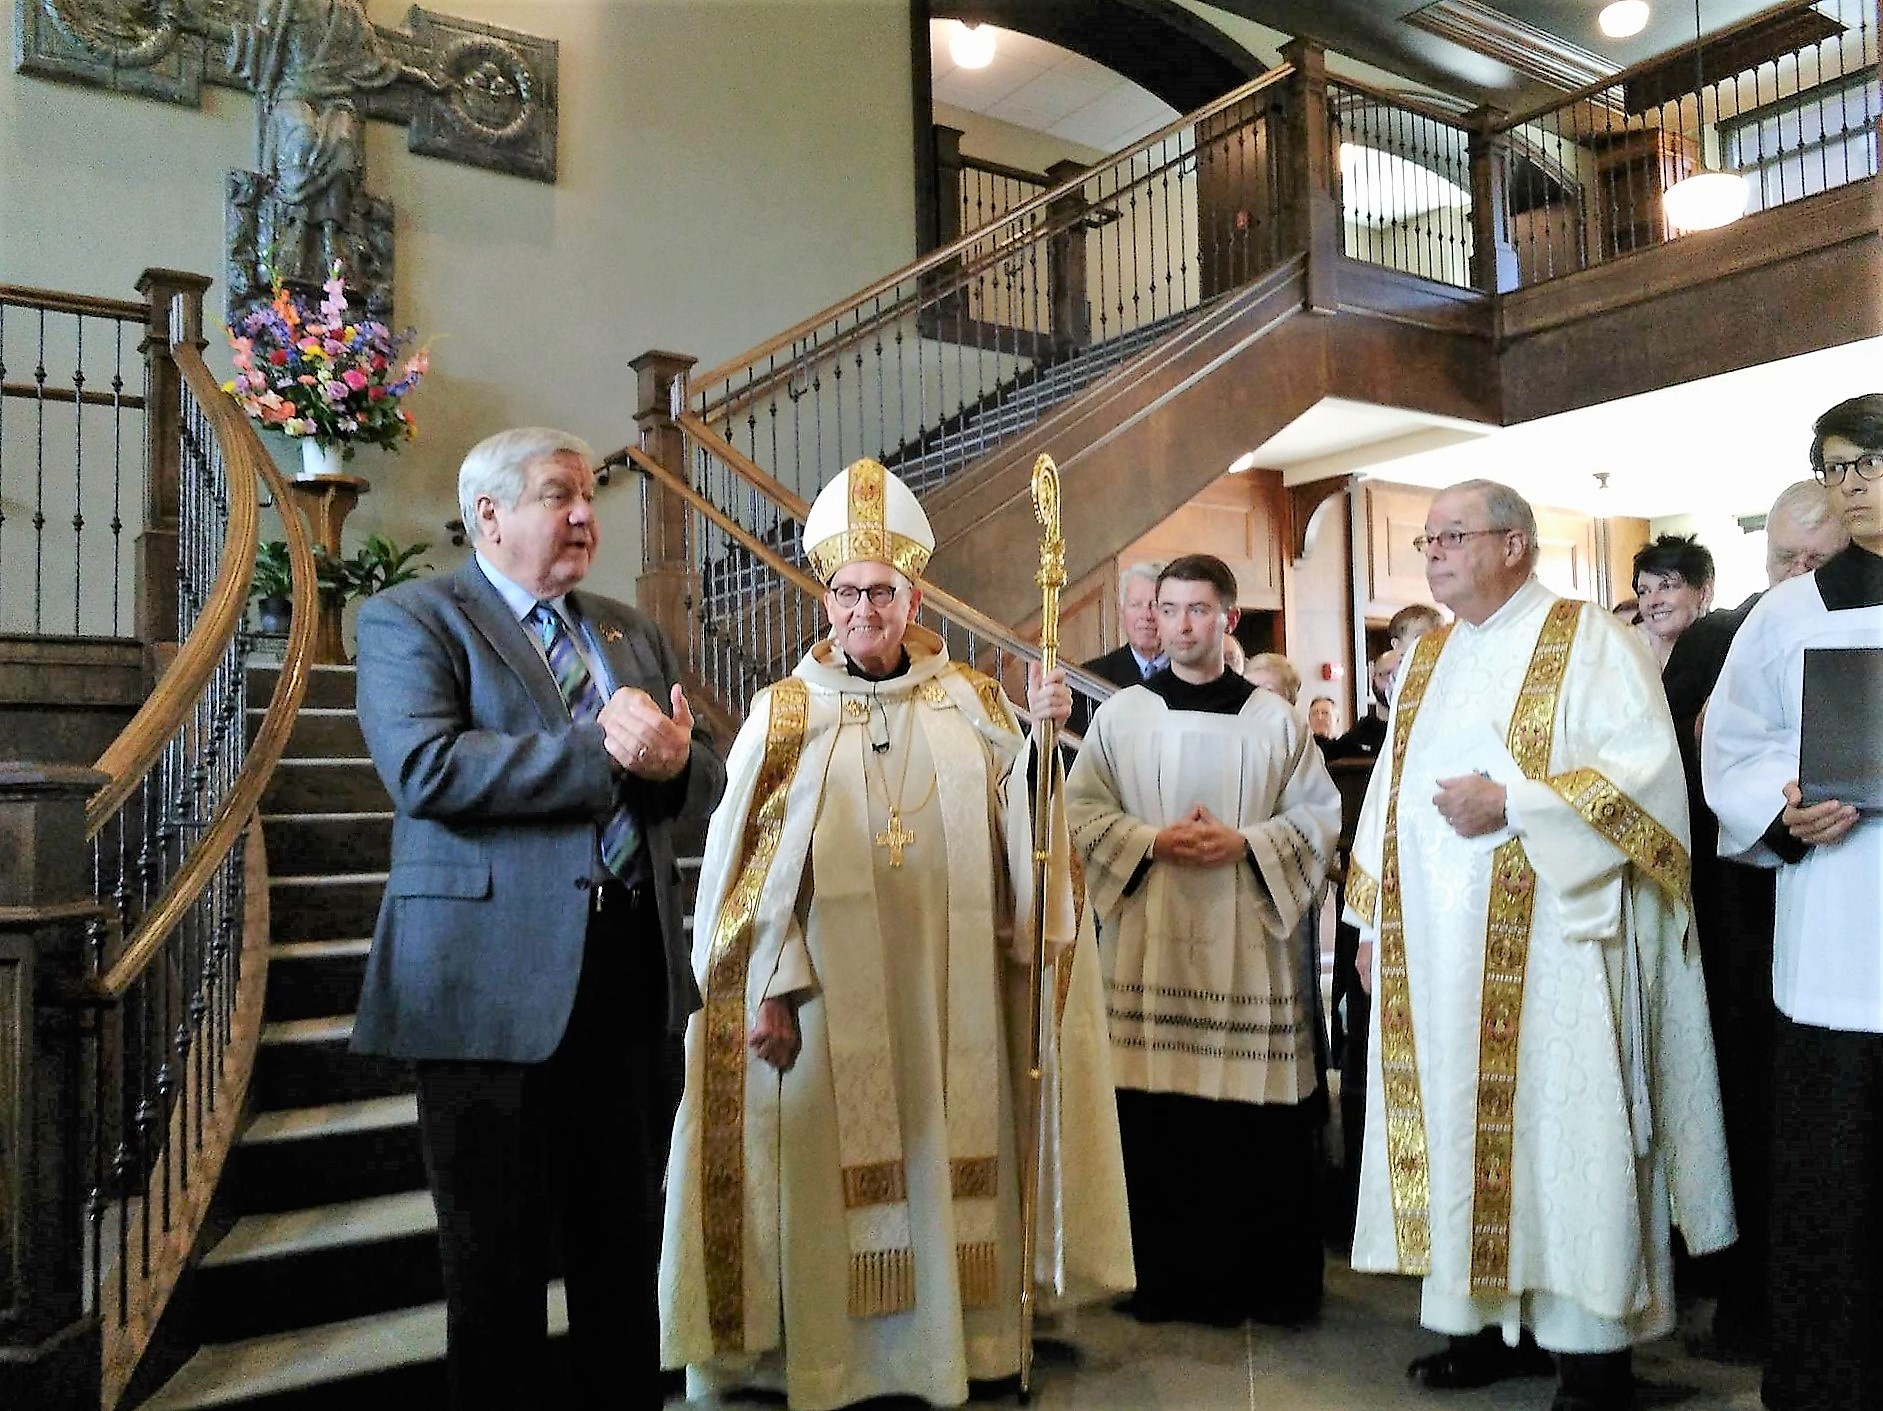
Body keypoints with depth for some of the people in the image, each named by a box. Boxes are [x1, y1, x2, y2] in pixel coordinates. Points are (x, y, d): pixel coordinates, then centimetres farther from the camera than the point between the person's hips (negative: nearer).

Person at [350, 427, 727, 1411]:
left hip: (635, 976, 6)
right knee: (498, 1255, 9)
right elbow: (423, 768, -19)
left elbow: (706, 783, 11)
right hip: (497, 980, -5)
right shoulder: (408, 619, -1)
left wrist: (671, 758, -13)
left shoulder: (631, 632, 16)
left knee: (625, 1238, 17)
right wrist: (606, 754, -19)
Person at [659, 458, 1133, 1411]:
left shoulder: (972, 704, 8)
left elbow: (1023, 830, 1)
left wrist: (1041, 738, -15)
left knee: (946, 1152, 8)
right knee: (832, 1166, 3)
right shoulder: (785, 714, 2)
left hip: (946, 992, 2)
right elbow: (751, 861, -2)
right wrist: (770, 989, -8)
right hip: (828, 990, -2)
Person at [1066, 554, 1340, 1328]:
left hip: (1248, 944, 0)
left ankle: (1265, 1279, 18)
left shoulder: (1274, 717, 6)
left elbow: (1319, 813, 5)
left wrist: (1245, 843, -10)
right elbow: (1080, 810, 4)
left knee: (1259, 1120, 2)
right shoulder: (1120, 714, 6)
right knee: (1154, 1116, 1)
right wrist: (1154, 840, -11)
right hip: (1149, 941, 0)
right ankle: (1164, 1278, 16)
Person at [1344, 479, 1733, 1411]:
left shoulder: (1585, 642, -2)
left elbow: (1648, 769, -13)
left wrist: (1513, 803, -18)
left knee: (1559, 1127, -1)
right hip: (1436, 951, 6)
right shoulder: (1426, 657, 17)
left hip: (1548, 941, -6)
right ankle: (1485, 1318, 21)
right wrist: (1374, 920, 13)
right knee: (1457, 1132, 8)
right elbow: (1390, 791, 18)